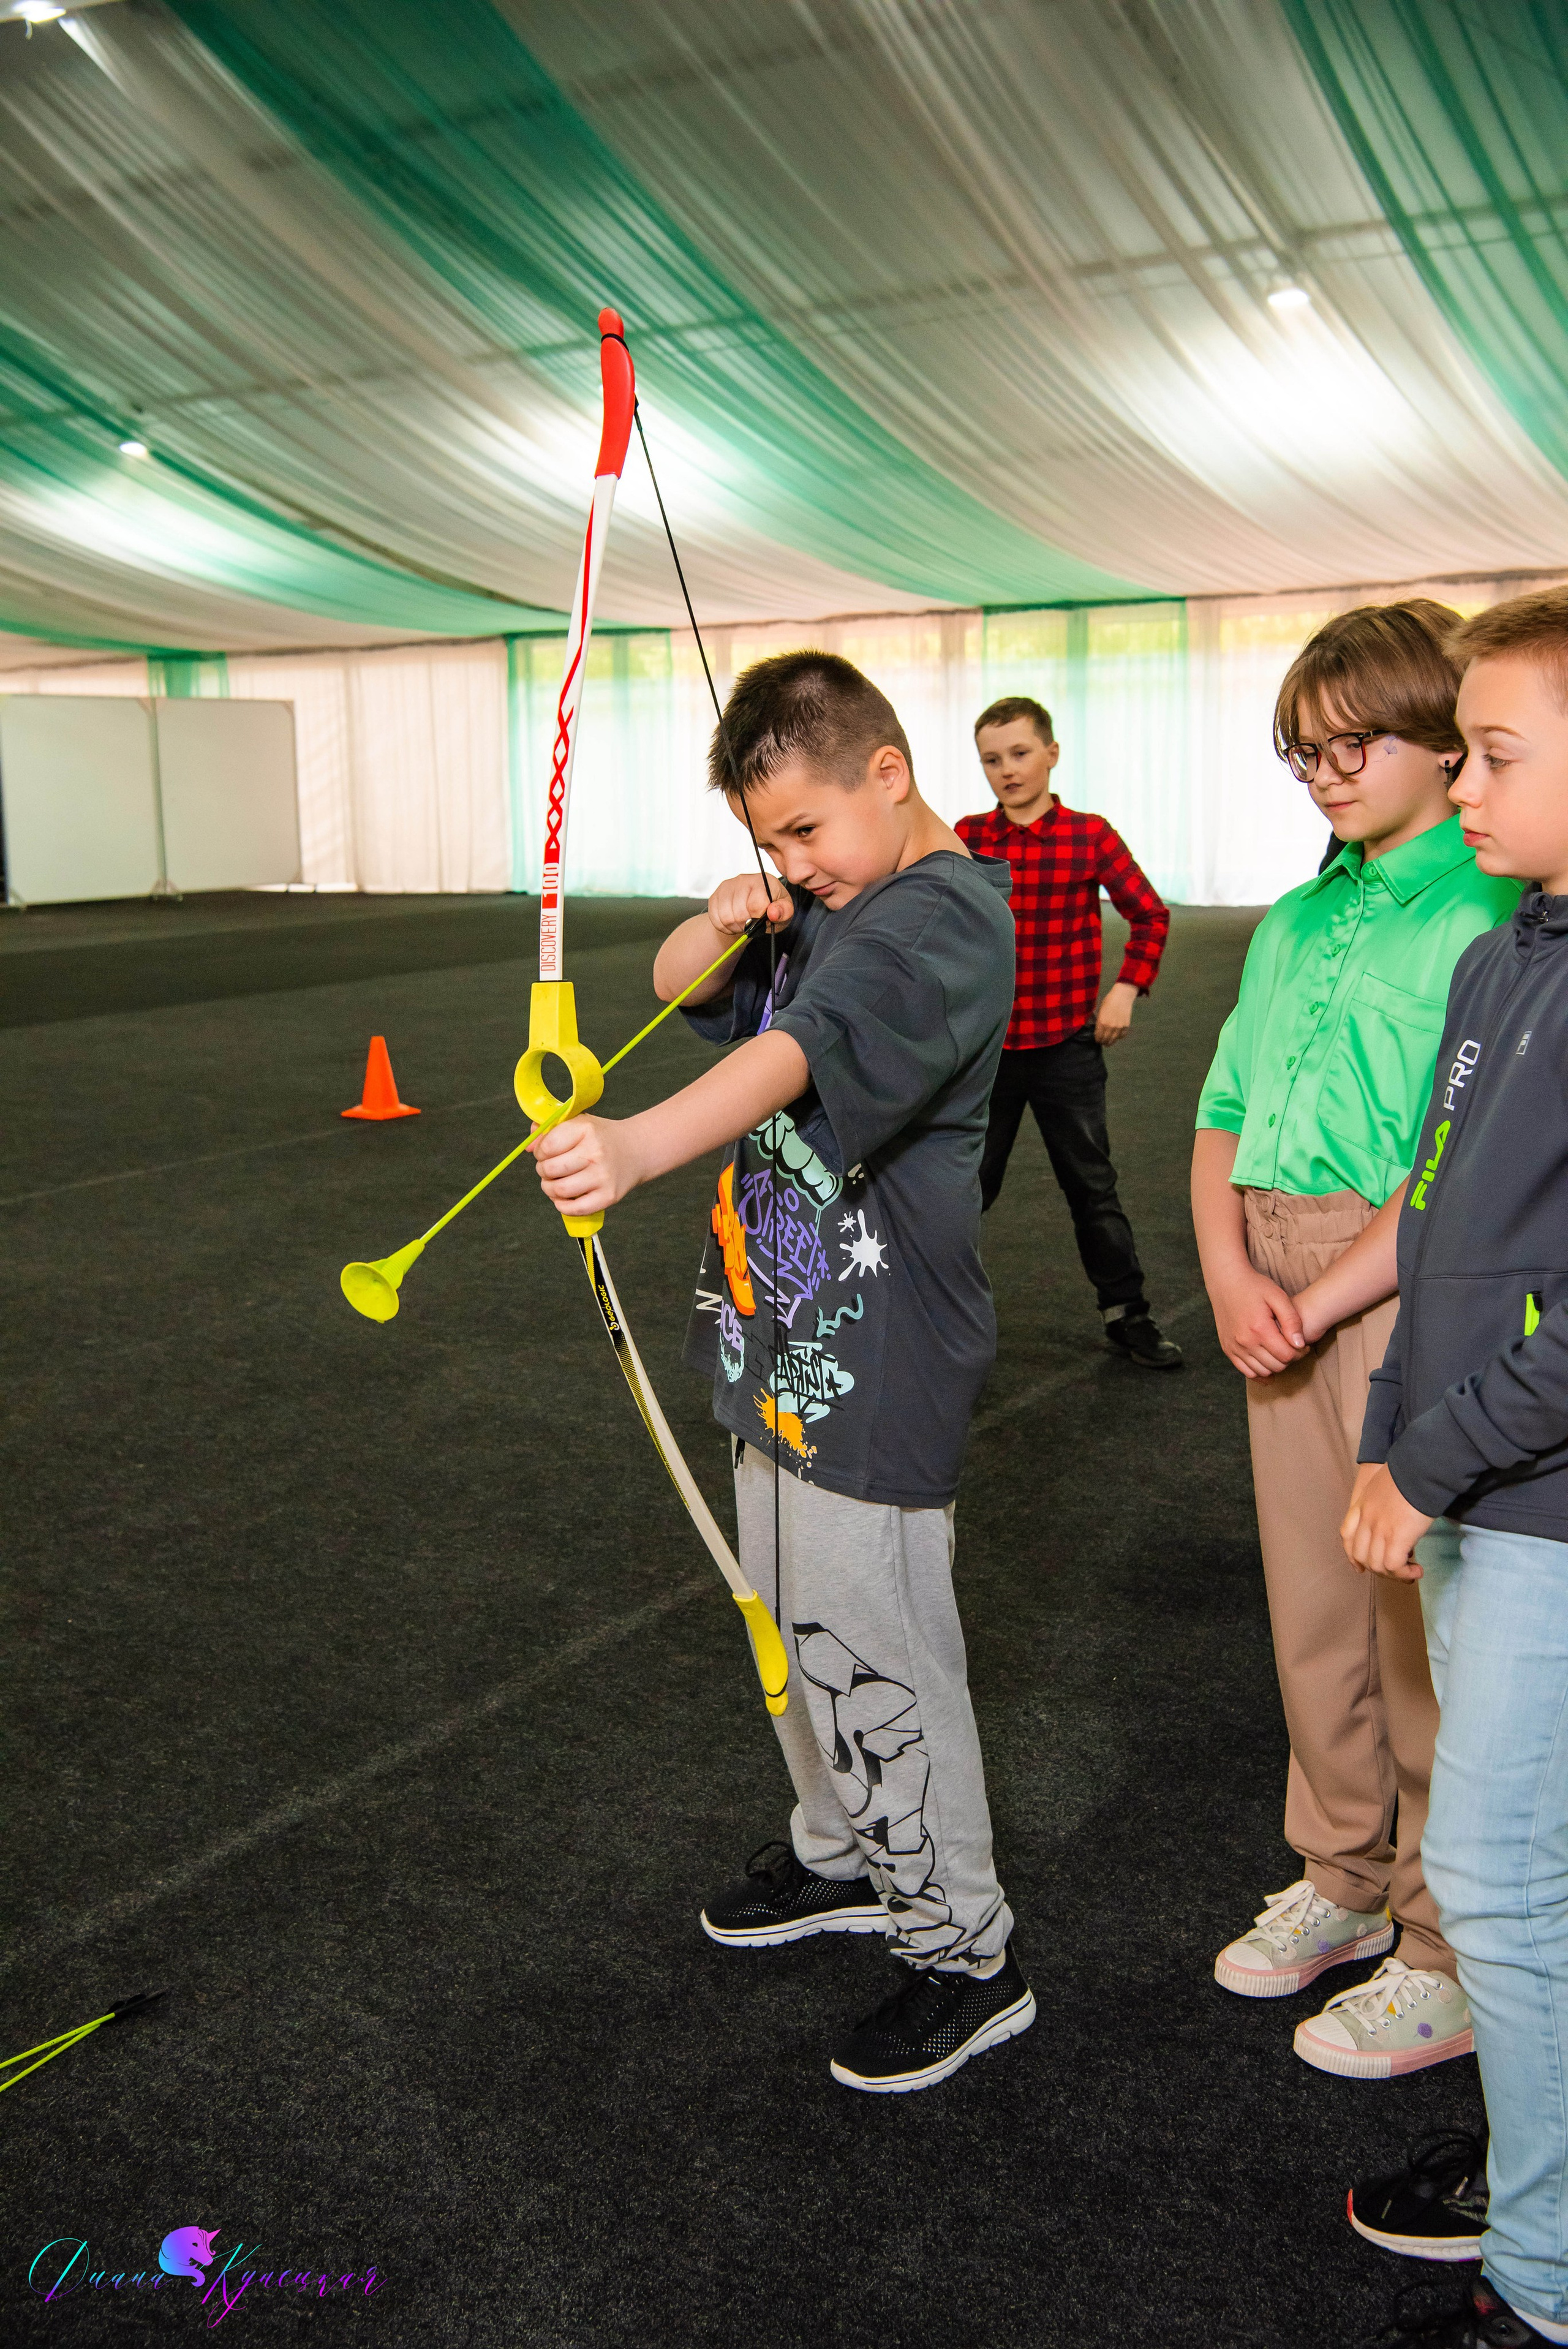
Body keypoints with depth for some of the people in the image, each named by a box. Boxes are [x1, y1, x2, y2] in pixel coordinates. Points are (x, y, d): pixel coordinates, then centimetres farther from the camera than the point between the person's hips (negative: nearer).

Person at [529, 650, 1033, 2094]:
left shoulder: (944, 914, -19)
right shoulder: (829, 893, 10)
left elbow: (807, 1049, -38)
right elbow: (677, 988, 15)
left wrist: (639, 1146, -54)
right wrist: (724, 923, -8)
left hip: (875, 1364, -9)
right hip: (780, 1336, 9)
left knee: (879, 1659, 1)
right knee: (797, 1633, 22)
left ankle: (966, 1951, 19)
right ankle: (843, 1856, 44)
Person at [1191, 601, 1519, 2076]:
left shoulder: (1487, 918, -9)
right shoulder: (1291, 925, 14)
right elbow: (1221, 1118, 12)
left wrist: (1321, 1298, -16)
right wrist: (1230, 1273, -4)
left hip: (1418, 1289, -7)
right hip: (1282, 1293, 7)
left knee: (1424, 1616, 2)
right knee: (1309, 1606, 15)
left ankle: (1449, 1954, 20)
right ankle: (1343, 1882, 35)